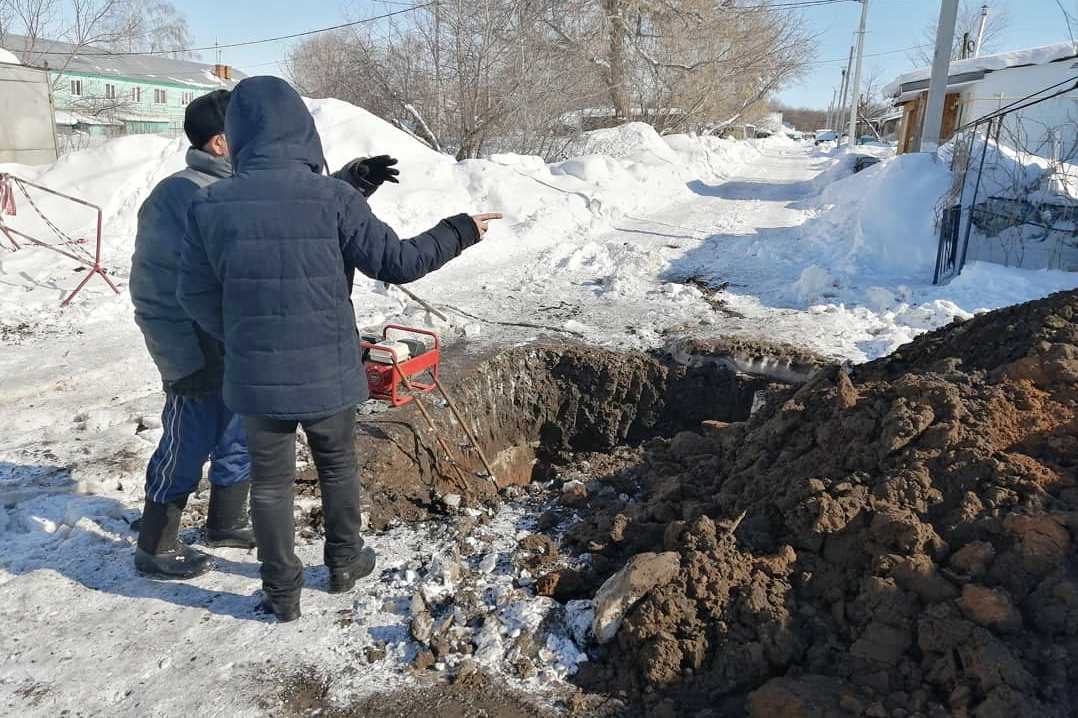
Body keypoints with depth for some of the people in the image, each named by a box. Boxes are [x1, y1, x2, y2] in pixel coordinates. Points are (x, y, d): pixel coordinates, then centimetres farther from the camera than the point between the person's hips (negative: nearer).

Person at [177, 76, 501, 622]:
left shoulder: (209, 206, -9)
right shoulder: (332, 197, -16)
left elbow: (197, 296, -1)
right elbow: (397, 262, -12)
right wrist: (461, 231, 3)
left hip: (255, 376, 1)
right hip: (327, 372, 0)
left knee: (270, 480, 17)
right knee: (337, 465, 23)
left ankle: (281, 591, 28)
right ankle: (344, 562, 40)